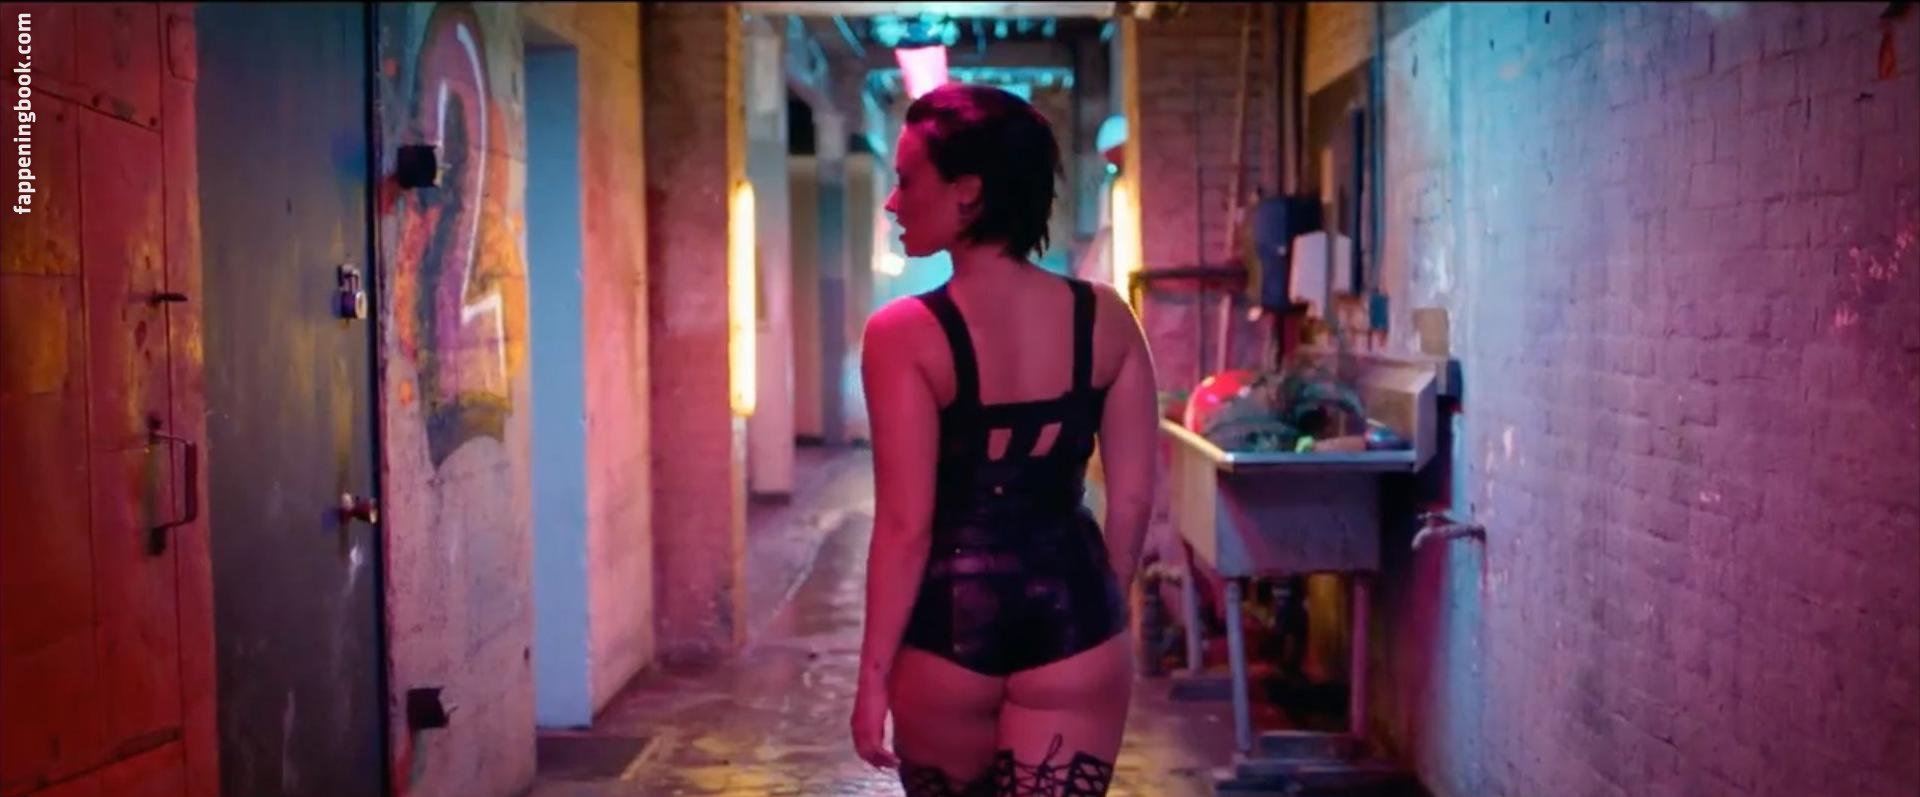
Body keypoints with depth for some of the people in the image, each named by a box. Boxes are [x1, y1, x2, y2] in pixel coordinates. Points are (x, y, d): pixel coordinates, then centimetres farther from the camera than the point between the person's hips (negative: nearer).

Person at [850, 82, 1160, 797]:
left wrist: (873, 674, -4)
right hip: (1071, 610, 2)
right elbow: (1133, 496, 3)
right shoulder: (1106, 318, -1)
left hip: (949, 618, -2)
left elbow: (905, 526, -13)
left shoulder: (905, 334, -12)